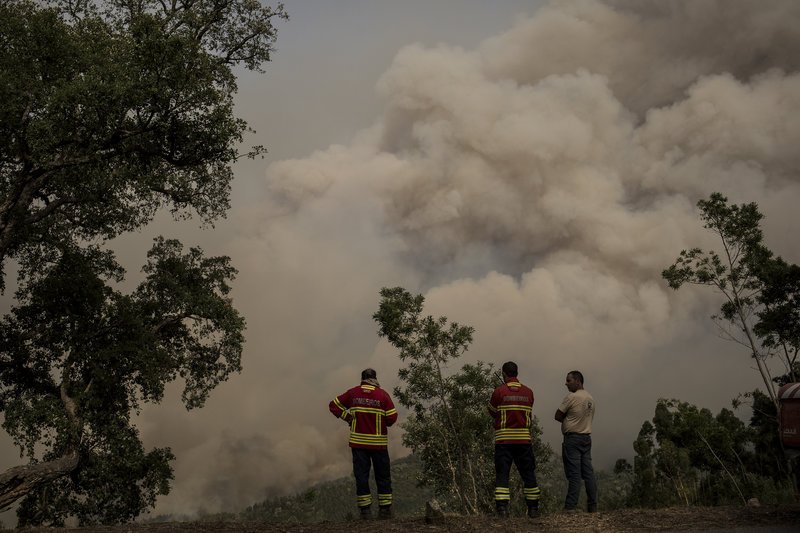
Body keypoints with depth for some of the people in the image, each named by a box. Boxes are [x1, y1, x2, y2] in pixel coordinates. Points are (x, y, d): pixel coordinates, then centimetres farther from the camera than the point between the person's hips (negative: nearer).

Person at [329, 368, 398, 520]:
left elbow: (334, 405, 5)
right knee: (383, 476, 10)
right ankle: (385, 509, 11)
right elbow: (392, 417, -9)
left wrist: (347, 417, 7)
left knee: (361, 475, 6)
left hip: (358, 441, 2)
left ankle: (365, 510, 5)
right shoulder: (382, 394, -7)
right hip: (378, 442, -2)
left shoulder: (353, 393, 0)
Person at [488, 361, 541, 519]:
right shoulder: (528, 392, 6)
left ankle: (502, 507, -10)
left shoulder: (499, 391, -4)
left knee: (502, 474, -1)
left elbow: (492, 412, 7)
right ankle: (533, 508, 12)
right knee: (528, 473, 10)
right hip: (524, 439, 3)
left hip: (503, 439, -2)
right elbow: (528, 414, 13)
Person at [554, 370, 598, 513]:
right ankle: (592, 505, 8)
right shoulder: (590, 398, 12)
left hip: (573, 438, -7)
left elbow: (558, 416, -8)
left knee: (574, 474, -8)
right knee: (588, 472, 7)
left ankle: (570, 506, -7)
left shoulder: (572, 397, -12)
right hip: (587, 437, 7)